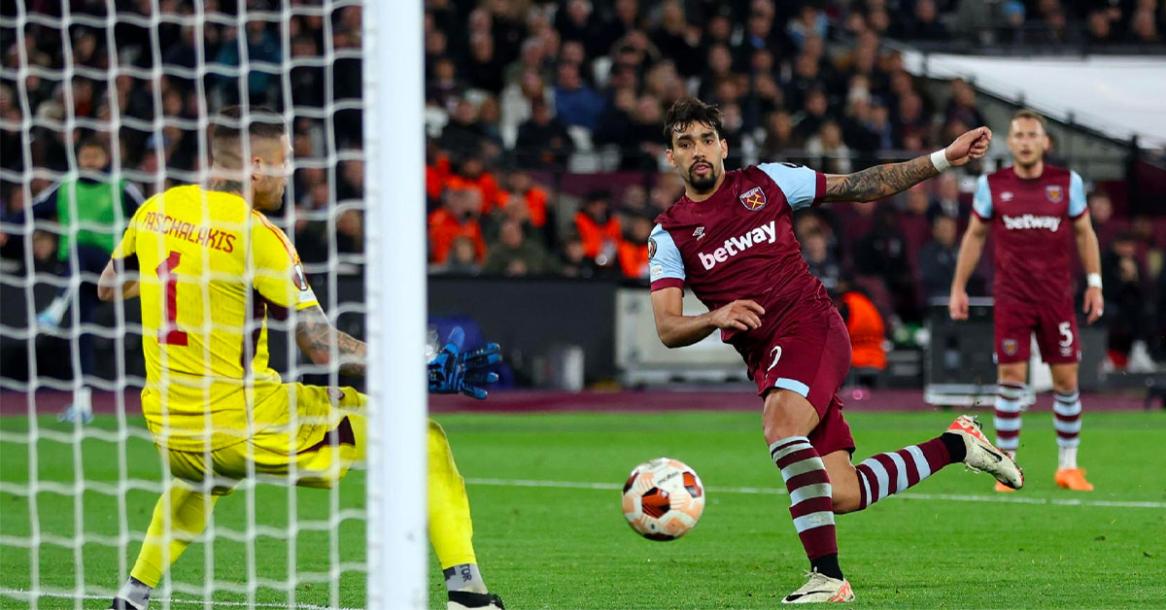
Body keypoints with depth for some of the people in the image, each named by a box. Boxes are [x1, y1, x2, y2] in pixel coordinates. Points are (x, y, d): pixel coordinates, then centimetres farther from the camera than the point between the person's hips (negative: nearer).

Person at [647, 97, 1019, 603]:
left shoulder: (764, 182, 6)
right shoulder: (668, 235, 7)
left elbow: (862, 186, 12)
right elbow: (668, 329, -3)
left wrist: (944, 158, 6)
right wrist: (716, 318, -25)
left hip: (811, 326, -3)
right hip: (765, 360, 3)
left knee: (781, 426, -33)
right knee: (842, 496, -6)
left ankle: (827, 576, -32)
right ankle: (955, 444, 18)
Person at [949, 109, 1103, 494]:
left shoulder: (1068, 183, 2)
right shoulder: (992, 185, 2)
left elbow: (1084, 232, 11)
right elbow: (974, 236, 11)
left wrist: (1094, 282, 5)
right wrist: (958, 288, 9)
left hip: (1057, 296, 1)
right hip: (1011, 298, -1)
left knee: (1066, 380, 1)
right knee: (1010, 379, -6)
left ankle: (1068, 466, 13)